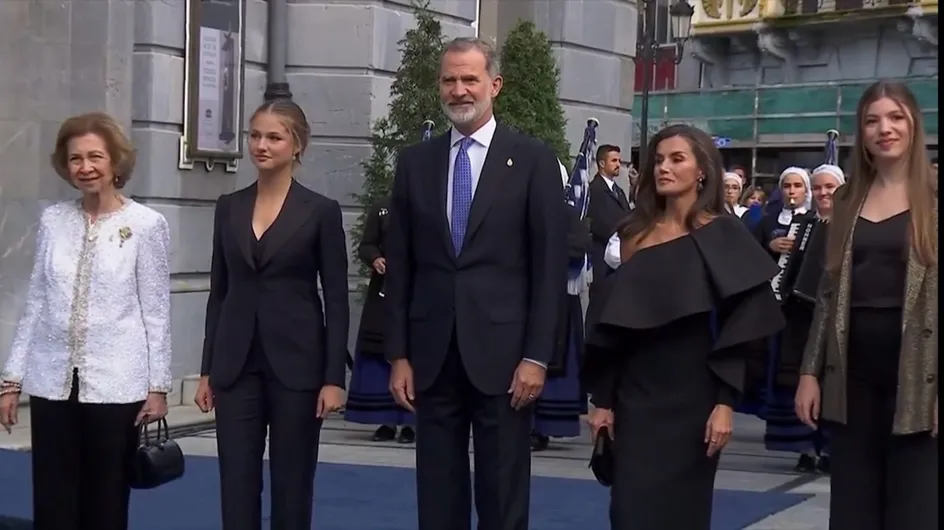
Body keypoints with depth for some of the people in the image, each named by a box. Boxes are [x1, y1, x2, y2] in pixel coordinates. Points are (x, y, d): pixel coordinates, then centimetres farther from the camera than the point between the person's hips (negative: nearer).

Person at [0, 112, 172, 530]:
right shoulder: (53, 220, 5)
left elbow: (156, 310, -3)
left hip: (115, 383, -3)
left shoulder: (145, 224, -5)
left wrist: (158, 386, -4)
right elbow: (35, 303, 9)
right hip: (52, 381, 3)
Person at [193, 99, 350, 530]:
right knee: (236, 483, 3)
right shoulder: (229, 207, 7)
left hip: (295, 364, -3)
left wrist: (334, 377, -9)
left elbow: (336, 299, -4)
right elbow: (219, 291, 10)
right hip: (237, 365, 3)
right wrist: (207, 370, 7)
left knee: (292, 483, 5)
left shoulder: (321, 211, -4)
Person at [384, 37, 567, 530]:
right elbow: (399, 266, 9)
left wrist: (537, 356, -9)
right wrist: (398, 355, 4)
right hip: (433, 356, 3)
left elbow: (551, 266, -3)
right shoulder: (414, 162, 8)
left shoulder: (533, 159, -1)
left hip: (502, 353, -3)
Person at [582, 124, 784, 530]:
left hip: (692, 395, -3)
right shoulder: (634, 234, 7)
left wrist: (725, 403, -15)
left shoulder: (722, 235, -4)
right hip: (636, 394, 3)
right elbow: (612, 322, 7)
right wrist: (602, 400, 4)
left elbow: (737, 326, -8)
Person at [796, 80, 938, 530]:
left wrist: (937, 384, -12)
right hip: (851, 371, 4)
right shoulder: (847, 200, 11)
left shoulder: (934, 199, -1)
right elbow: (829, 291, 12)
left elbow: (933, 292, -5)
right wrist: (810, 371, 7)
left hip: (916, 373, -4)